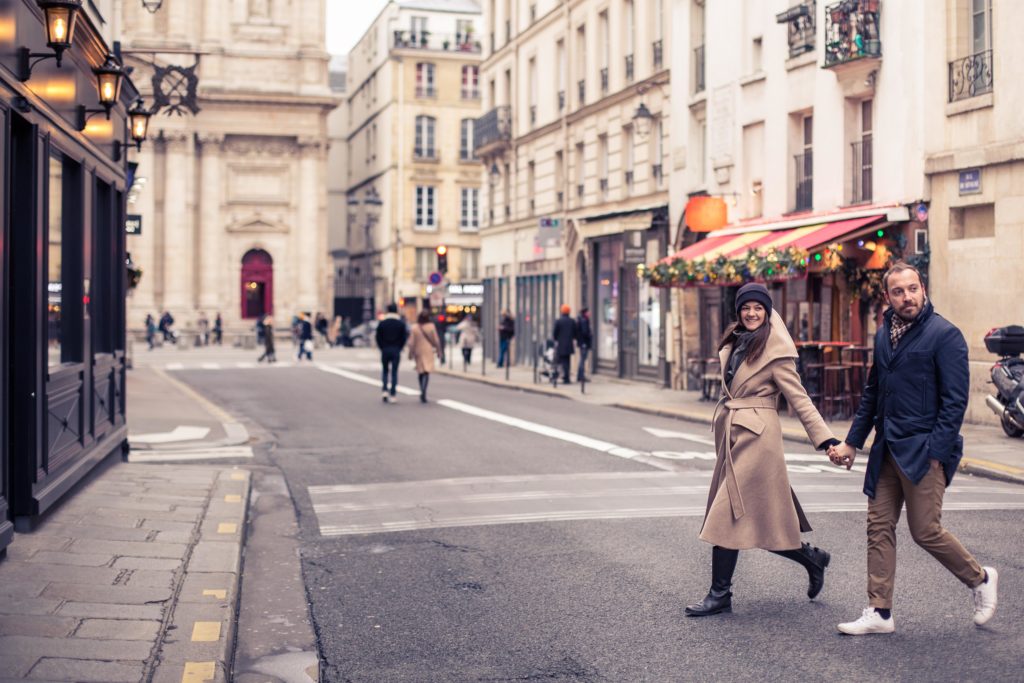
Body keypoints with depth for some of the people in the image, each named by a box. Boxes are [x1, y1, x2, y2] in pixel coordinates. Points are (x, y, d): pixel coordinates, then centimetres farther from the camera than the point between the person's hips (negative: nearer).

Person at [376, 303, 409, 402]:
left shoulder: (382, 323, -1)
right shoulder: (401, 323, -2)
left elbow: (378, 337, -2)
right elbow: (404, 337, -2)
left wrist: (382, 348, 7)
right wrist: (399, 348, 8)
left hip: (385, 350, 1)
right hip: (396, 351, -1)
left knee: (385, 371, 14)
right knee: (394, 372, 2)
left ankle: (385, 390, -3)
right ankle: (392, 394, 0)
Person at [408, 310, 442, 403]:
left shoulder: (415, 328, -6)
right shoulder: (431, 326, -6)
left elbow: (411, 342, -4)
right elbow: (436, 340, -2)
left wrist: (411, 353, 5)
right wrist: (438, 351, 10)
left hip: (418, 352, 2)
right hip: (428, 351, -2)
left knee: (421, 372, 15)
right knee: (427, 371, -6)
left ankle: (422, 393, 20)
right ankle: (423, 391, -24)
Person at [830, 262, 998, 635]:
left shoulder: (944, 334, -10)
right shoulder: (883, 335, 11)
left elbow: (955, 400, -13)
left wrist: (935, 453, -17)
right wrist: (852, 442, 16)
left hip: (923, 452, -7)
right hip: (887, 450, 7)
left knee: (925, 531, -2)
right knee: (879, 528, 5)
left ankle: (980, 579, 24)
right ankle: (879, 613, 12)